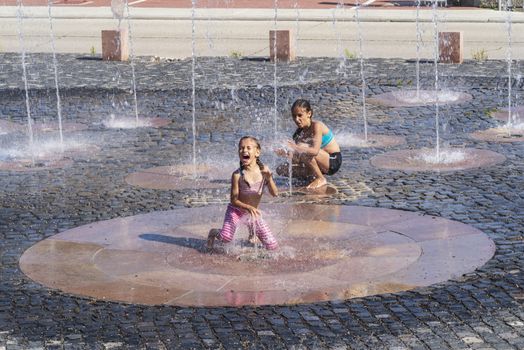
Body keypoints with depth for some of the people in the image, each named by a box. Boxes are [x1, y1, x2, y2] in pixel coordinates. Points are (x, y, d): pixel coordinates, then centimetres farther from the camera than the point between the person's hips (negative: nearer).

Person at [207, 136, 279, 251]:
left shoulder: (264, 171, -10)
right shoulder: (237, 175, -19)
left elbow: (275, 194, -13)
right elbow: (234, 200, -15)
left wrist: (269, 179, -31)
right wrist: (248, 207, -33)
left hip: (253, 212, 4)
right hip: (237, 210, -4)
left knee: (273, 246, 3)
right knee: (225, 238, -33)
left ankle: (252, 230, 34)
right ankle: (214, 233, 6)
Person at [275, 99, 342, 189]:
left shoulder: (317, 126, -20)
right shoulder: (300, 131, 1)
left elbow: (315, 151, -36)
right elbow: (296, 157, -5)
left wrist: (297, 147, -45)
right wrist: (285, 153, -25)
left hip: (333, 162, -8)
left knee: (304, 152, -36)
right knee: (281, 170, 0)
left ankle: (321, 179, -15)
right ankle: (314, 176, 10)